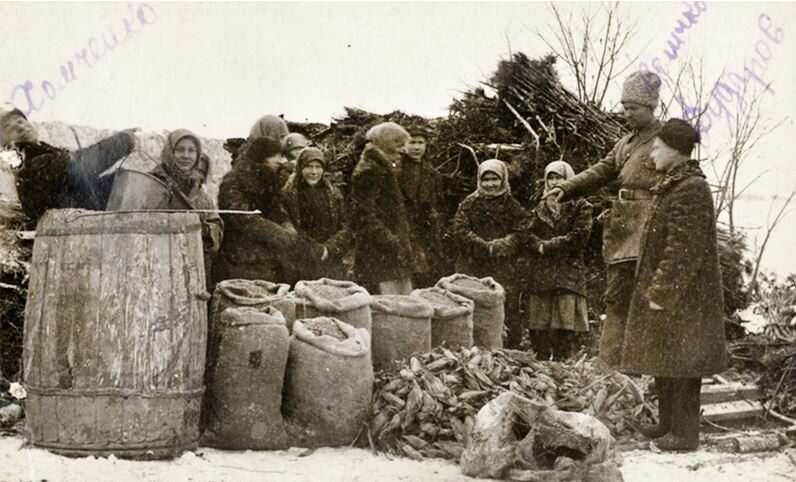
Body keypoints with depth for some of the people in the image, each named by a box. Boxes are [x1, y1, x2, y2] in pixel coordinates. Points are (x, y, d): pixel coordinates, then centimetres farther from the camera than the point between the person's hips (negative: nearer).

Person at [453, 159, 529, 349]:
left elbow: (521, 233, 1)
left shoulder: (512, 206, 10)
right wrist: (485, 246, -13)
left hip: (504, 268, 0)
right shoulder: (469, 204, 9)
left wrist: (501, 245, -16)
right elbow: (460, 231, -2)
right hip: (473, 267, 0)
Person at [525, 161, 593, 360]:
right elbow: (530, 234, 13)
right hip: (541, 273, 4)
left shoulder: (580, 206, 6)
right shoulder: (541, 207, 20)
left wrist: (548, 245, -7)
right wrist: (540, 246, -9)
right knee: (538, 325, -2)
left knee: (565, 325, -10)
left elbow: (580, 236, -5)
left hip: (568, 271, -4)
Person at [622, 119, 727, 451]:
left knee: (680, 361, -4)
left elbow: (684, 249, -22)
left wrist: (661, 292, -21)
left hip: (683, 297, -10)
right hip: (664, 290, 10)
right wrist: (654, 288, 19)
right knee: (664, 360, 16)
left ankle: (685, 433, 3)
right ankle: (668, 422, 26)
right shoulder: (672, 186, 13)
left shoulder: (691, 190, -18)